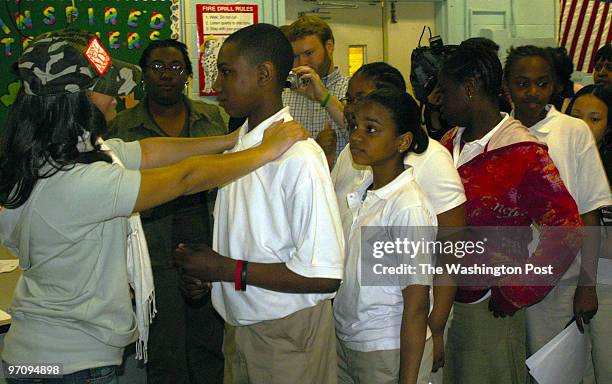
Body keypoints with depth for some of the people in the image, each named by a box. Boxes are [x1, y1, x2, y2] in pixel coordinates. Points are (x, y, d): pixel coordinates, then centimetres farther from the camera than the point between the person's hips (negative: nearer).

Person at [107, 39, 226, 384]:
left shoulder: (213, 117, 8)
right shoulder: (122, 128, 2)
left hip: (211, 248, 2)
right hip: (158, 255, -2)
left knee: (210, 347, 11)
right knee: (165, 356, 5)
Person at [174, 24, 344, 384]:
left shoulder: (300, 157, -22)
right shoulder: (239, 145, 4)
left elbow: (324, 275, -25)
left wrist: (228, 269, -19)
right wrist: (206, 267, -5)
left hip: (286, 334, -7)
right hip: (239, 323, 7)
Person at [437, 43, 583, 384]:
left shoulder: (523, 153, -15)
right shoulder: (450, 143, 8)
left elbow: (567, 231, -18)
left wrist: (517, 293, -14)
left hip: (489, 309, -7)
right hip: (442, 300, 7)